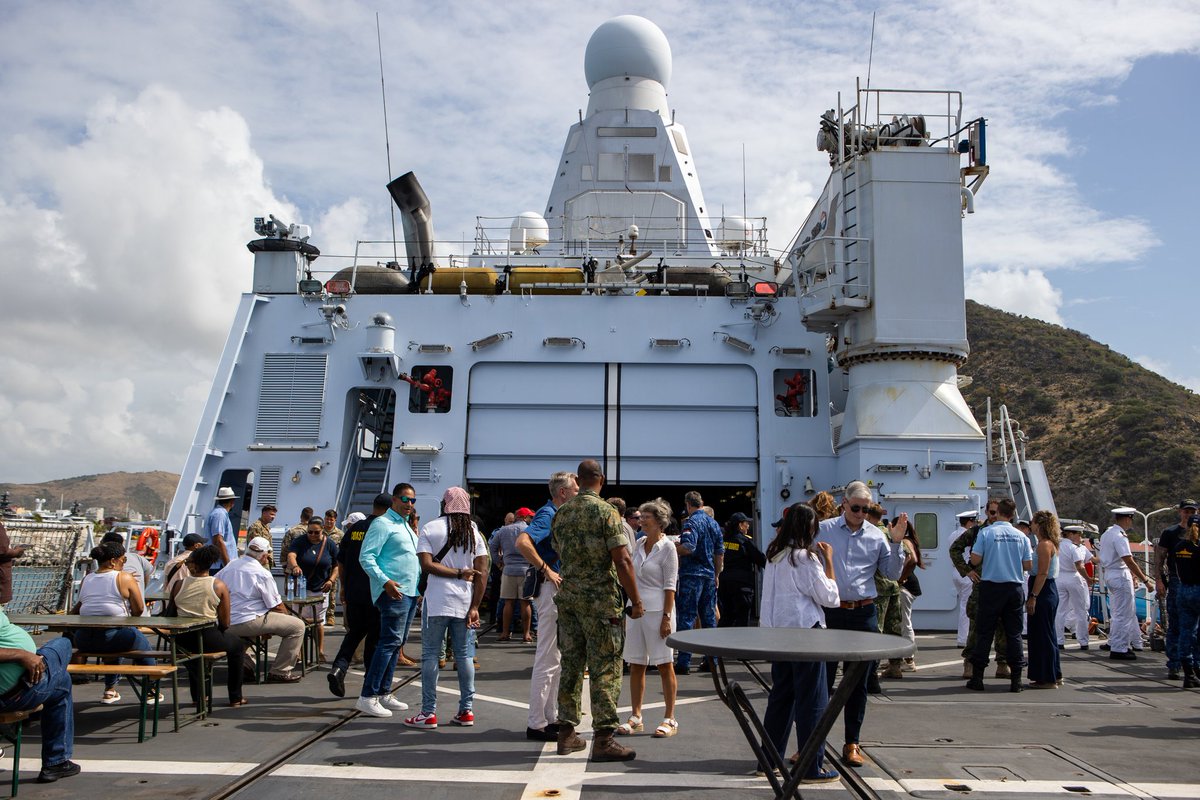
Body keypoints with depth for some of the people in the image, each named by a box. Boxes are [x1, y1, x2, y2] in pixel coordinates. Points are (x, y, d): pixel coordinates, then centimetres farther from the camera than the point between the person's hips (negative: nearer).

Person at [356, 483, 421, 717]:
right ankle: (367, 697, -9)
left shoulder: (407, 527, 21)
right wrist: (385, 581, -25)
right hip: (393, 592, -9)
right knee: (390, 641, -13)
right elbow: (366, 557, -15)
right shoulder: (382, 524, -7)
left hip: (411, 592, 10)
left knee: (397, 643, 11)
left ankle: (383, 693, 18)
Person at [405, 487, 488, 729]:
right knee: (464, 655, 10)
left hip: (437, 602, -3)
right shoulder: (474, 531, 5)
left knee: (430, 655, 5)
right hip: (465, 602, 3)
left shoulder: (429, 528, -2)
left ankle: (429, 713, 6)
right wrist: (474, 607, -3)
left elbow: (427, 565, -13)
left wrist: (458, 573, -7)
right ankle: (466, 711, 14)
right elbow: (482, 572, -2)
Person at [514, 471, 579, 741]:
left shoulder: (559, 515, 15)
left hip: (561, 589, 10)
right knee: (547, 659, -6)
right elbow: (522, 542, -31)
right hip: (550, 588, -10)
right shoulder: (548, 514, -14)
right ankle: (537, 724, 0)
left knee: (556, 658, 16)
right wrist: (546, 570, -26)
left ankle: (550, 717, 25)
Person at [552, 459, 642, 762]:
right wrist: (636, 600, -10)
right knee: (605, 668, -1)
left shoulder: (561, 514, 7)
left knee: (571, 664, 12)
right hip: (600, 598, -6)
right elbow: (622, 560, -16)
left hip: (567, 597, 6)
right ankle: (604, 739, -1)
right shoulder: (606, 511, -12)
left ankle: (567, 733, 18)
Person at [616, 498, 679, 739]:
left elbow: (670, 586, -10)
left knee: (664, 665, 1)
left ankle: (670, 719, 8)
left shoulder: (667, 547, -7)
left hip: (657, 610, -6)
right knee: (635, 665, 8)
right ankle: (635, 717, 17)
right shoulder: (639, 544, 10)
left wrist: (667, 616, -15)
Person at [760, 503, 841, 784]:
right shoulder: (805, 557, -15)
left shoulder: (775, 555, 9)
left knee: (781, 695, 16)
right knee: (812, 700, 1)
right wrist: (829, 561, -5)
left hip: (777, 631, 8)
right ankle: (812, 767, 5)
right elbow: (829, 597, -11)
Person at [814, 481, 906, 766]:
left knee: (858, 682, 8)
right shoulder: (823, 530, 3)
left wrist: (896, 542, -2)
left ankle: (852, 743, 20)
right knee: (822, 678, 2)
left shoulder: (877, 536, 7)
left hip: (863, 614, 2)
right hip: (830, 612, -2)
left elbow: (893, 574, 8)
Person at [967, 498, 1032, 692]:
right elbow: (1028, 565, 5)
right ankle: (1016, 679, 8)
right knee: (1014, 633, 8)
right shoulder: (1021, 536, 2)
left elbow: (975, 560, -10)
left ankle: (977, 677, 4)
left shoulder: (986, 532, -7)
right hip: (1014, 587, 2)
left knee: (984, 632, 3)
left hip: (991, 587, -2)